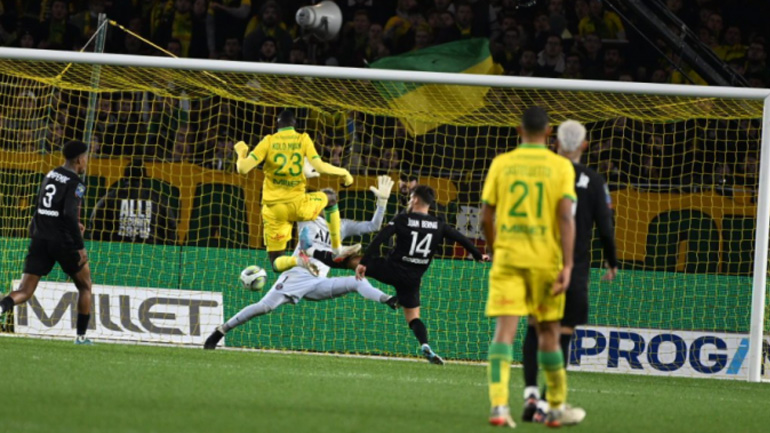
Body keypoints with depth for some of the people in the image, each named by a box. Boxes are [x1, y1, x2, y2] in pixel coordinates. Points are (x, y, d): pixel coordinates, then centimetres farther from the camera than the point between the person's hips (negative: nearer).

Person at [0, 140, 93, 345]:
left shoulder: (50, 175, 13)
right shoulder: (75, 183, -9)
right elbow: (69, 213, -22)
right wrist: (80, 247, -19)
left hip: (40, 239, 5)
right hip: (63, 242, -5)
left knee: (24, 292, -1)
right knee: (85, 287, 19)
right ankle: (81, 336, 18)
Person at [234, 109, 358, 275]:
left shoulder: (269, 141, 0)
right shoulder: (303, 139, 1)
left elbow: (243, 168, -7)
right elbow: (320, 167, -10)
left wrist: (241, 152, 14)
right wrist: (343, 172, 6)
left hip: (273, 210, 0)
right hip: (297, 205, 0)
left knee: (277, 264, 9)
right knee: (330, 199, 32)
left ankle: (296, 260, -27)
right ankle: (337, 249, 26)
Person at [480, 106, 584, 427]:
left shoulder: (501, 164, 4)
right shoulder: (560, 167, 0)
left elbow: (486, 218, 5)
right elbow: (566, 217, -9)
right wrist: (567, 266, -9)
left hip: (508, 257, 0)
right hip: (545, 259, 0)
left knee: (504, 329, -5)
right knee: (548, 332, 12)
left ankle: (498, 405, -21)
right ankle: (557, 408, 22)